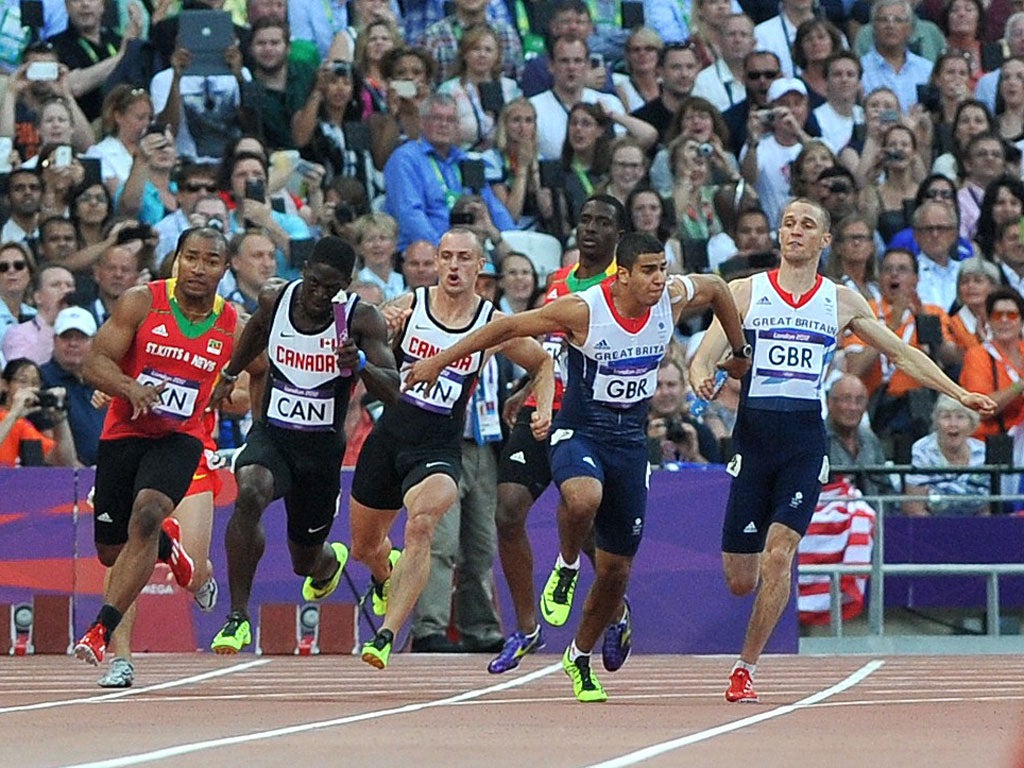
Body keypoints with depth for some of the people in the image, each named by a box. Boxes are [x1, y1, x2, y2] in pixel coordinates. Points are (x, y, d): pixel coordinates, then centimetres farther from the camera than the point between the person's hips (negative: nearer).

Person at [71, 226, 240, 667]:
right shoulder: (141, 303, -11)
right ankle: (168, 544, 46)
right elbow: (94, 364, -16)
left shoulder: (232, 326, -3)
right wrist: (131, 389, -34)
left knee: (146, 515, -28)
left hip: (179, 437, -1)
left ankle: (102, 630, -27)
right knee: (111, 551, 9)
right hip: (124, 433, 1)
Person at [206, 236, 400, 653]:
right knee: (249, 494, -34)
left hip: (322, 447, -1)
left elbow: (392, 392, -23)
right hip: (271, 433, 1)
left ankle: (331, 559, 56)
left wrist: (360, 365, -43)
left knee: (305, 560, 14)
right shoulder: (274, 299, -6)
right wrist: (230, 375, 32)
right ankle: (238, 616, -27)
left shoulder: (361, 319, -15)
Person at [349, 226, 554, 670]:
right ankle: (387, 576, 55)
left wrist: (544, 409, -2)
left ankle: (386, 635, -33)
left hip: (439, 449, -3)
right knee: (364, 547, 16)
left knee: (420, 525, -31)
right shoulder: (408, 306, -2)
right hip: (389, 437, 3)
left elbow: (543, 363, 15)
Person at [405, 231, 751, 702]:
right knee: (584, 498, -40)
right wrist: (440, 361, -8)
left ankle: (580, 656, 31)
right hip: (579, 432, -4)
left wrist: (739, 354, 26)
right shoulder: (583, 310, -19)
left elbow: (717, 287, 16)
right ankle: (566, 567, -8)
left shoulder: (673, 298, -7)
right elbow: (508, 326, -11)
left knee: (616, 567, 7)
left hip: (631, 440, 4)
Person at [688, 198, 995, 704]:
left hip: (806, 440, 0)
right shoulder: (745, 292, 5)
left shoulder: (842, 301, 10)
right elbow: (705, 356, -3)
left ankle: (746, 667, -4)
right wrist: (702, 377, -26)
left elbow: (902, 354, 17)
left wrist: (959, 393, 12)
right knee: (740, 581, -1)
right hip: (753, 434, 0)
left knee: (778, 553, -16)